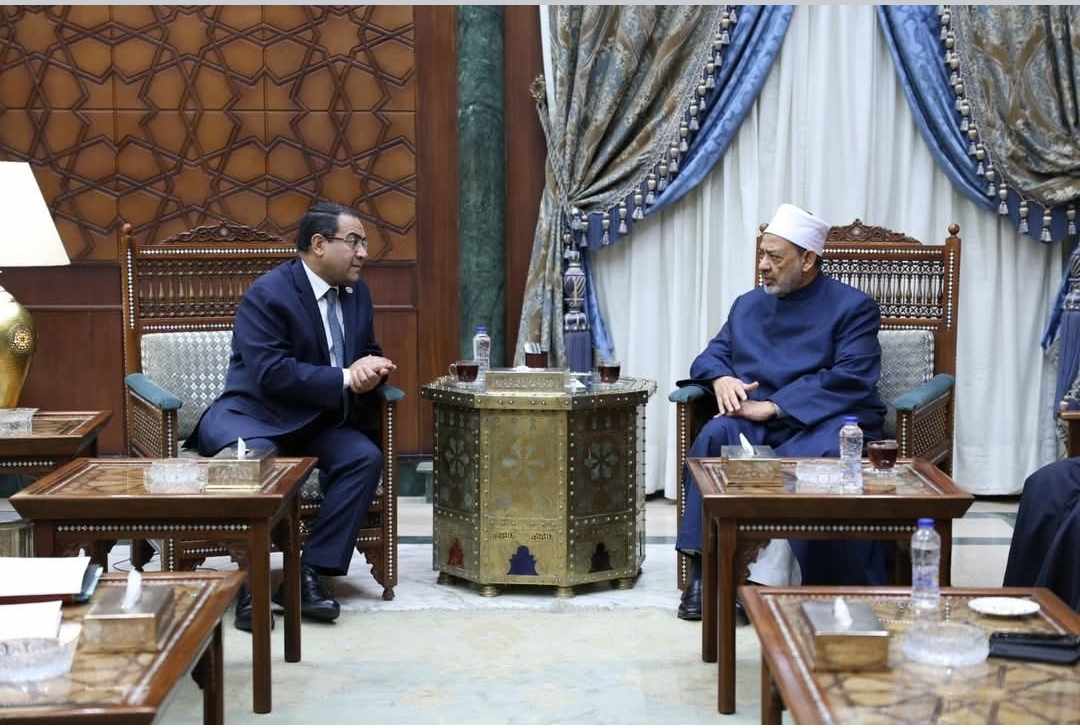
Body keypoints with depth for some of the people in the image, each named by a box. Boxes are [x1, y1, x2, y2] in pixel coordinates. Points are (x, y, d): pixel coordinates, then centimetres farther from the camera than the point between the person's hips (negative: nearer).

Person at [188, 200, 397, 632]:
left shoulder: (356, 293, 9)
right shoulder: (267, 295, -15)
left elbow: (369, 354, 19)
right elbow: (270, 372, -24)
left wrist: (371, 370, -7)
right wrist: (345, 379, -24)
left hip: (318, 420, 7)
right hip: (253, 414, -6)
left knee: (365, 457, -22)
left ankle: (307, 575, -20)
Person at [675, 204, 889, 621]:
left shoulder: (853, 307, 3)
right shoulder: (748, 305, 22)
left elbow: (850, 379, -9)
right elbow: (711, 356, 23)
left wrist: (774, 406, -17)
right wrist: (721, 377, -5)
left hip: (826, 419, -4)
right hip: (759, 420, 4)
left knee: (814, 456, -39)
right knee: (715, 438, -29)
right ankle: (705, 569, -30)